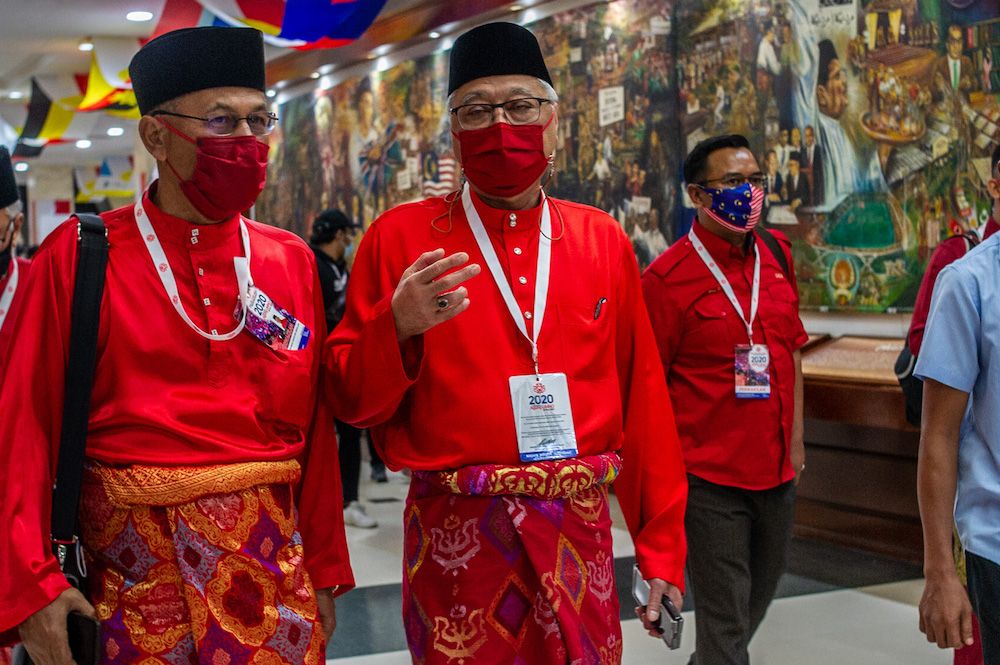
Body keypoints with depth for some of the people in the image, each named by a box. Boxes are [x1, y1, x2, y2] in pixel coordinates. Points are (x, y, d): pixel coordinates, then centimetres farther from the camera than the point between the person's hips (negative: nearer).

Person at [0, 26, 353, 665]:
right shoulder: (77, 256, -4)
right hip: (130, 562, -3)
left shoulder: (292, 261, 6)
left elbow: (313, 427, 8)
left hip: (269, 557, 3)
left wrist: (325, 567, 7)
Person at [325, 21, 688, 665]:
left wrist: (662, 550, 6)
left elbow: (643, 398, 7)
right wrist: (398, 327, -19)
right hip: (455, 536, -2)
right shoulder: (401, 238, -1)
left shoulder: (604, 241, 7)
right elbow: (352, 400, 1)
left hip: (578, 533, 3)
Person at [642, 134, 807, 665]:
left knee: (759, 595, 23)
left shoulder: (777, 255, 6)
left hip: (777, 471, 7)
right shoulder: (667, 277, -13)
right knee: (724, 621, 1)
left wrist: (795, 439, 14)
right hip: (709, 480, -7)